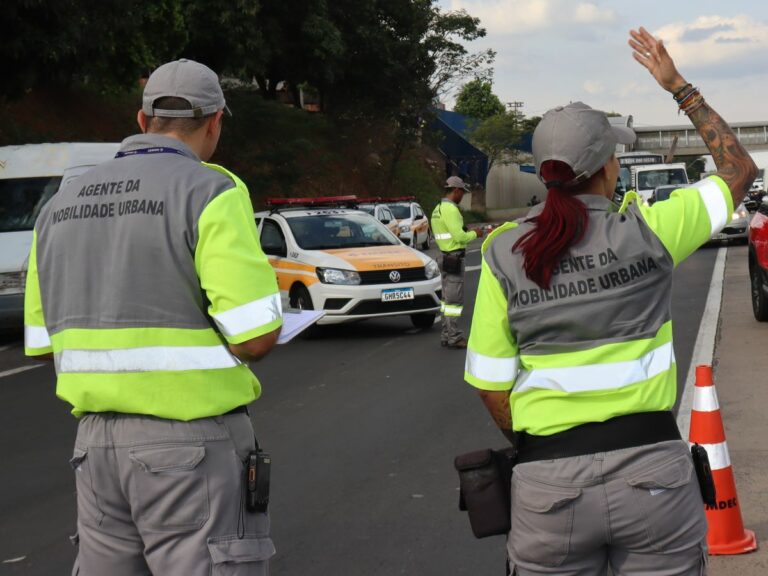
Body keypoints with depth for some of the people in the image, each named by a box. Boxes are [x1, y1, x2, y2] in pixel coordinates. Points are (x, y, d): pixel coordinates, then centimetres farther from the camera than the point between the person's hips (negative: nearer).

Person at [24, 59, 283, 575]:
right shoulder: (210, 192, -9)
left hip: (97, 438, 7)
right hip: (192, 442, -6)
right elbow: (256, 337, -16)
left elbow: (43, 342, 14)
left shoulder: (62, 205, 11)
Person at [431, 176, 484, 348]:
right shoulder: (450, 209, -17)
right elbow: (459, 236, -22)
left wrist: (468, 233, 15)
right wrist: (474, 234, -4)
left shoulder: (438, 209, 14)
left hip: (444, 256, 10)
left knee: (447, 298, 14)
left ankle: (446, 335, 18)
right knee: (454, 299, -6)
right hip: (454, 258, -10)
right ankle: (454, 337, -4)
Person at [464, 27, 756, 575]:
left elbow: (491, 385, 1)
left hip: (548, 485, 1)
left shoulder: (504, 254, -2)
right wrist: (679, 86, 18)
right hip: (652, 468, -1)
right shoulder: (647, 231, -5)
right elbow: (739, 170, 12)